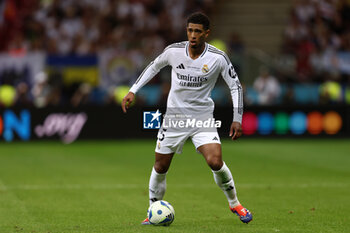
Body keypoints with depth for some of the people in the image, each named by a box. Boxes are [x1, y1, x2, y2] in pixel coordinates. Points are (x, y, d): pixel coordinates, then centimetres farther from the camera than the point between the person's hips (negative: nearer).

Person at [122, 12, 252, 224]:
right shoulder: (174, 51, -8)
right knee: (161, 167, 4)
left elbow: (235, 85, -3)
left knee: (215, 161, -20)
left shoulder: (218, 58, -13)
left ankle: (234, 203, 4)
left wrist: (237, 119, -9)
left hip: (203, 117, -2)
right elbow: (154, 67, 12)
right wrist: (133, 91, 7)